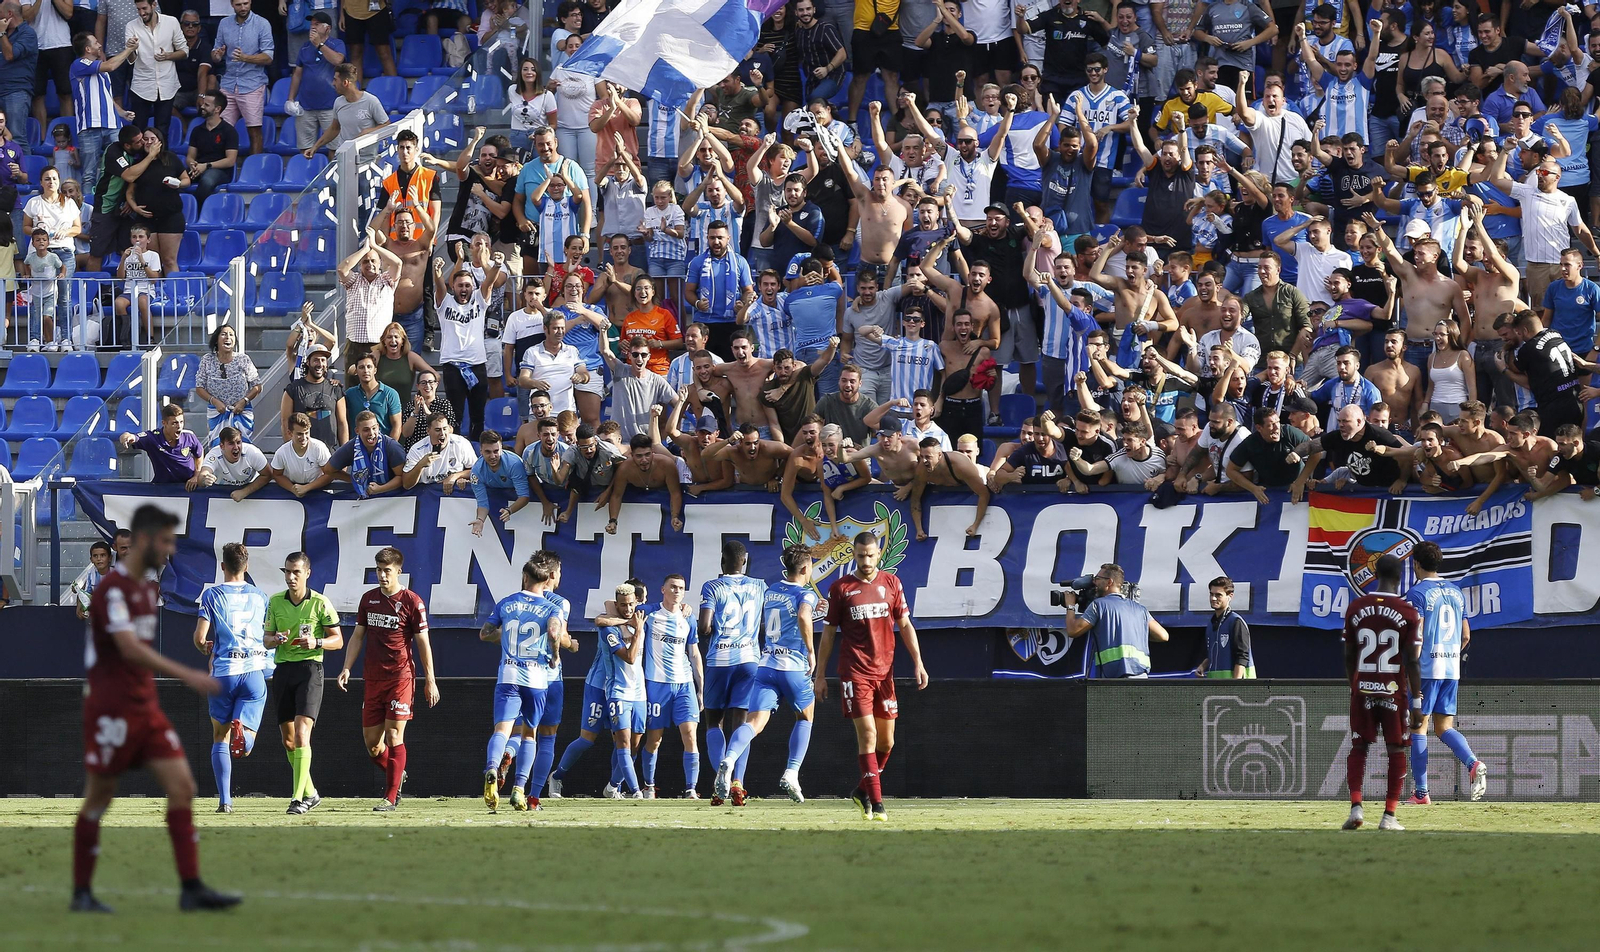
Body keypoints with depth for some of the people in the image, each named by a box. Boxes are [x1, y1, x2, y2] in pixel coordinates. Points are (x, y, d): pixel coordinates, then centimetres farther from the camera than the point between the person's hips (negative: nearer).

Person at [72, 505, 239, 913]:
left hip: (145, 707, 8)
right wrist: (187, 675, -34)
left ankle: (192, 888, -3)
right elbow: (130, 649, -29)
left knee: (182, 787, -2)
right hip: (111, 708, -8)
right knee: (98, 800, 1)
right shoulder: (112, 589, -17)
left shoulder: (149, 585, 12)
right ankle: (82, 893, 11)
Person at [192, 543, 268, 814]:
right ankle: (242, 728, -37)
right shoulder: (259, 596, 11)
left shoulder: (212, 594, 1)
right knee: (244, 748, 1)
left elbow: (199, 637, -4)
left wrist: (206, 649, 19)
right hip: (254, 670, 1)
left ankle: (224, 800, 3)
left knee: (220, 738, 13)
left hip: (223, 671, -1)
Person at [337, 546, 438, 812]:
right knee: (371, 741, 6)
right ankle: (396, 776, 32)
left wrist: (430, 680, -4)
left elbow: (423, 643, -3)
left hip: (400, 677, -5)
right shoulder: (368, 599, 10)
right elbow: (357, 636, 16)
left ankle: (391, 798, -6)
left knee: (394, 735, -10)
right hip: (372, 679, 5)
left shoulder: (412, 601, -5)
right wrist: (347, 668, 5)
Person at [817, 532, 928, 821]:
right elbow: (829, 632, 6)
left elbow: (905, 625, 12)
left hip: (884, 671, 3)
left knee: (886, 741, 6)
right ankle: (876, 803, -13)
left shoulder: (891, 583, 8)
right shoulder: (840, 588, 1)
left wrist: (918, 663, 3)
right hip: (854, 673, -3)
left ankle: (863, 792, 26)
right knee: (867, 734, -12)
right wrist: (820, 674, 4)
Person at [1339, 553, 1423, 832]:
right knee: (1396, 751, 6)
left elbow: (1348, 657, 7)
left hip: (1362, 688, 2)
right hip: (1394, 691, -2)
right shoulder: (1408, 613, -6)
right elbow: (1413, 662, -8)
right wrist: (1416, 702, -4)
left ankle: (1356, 807, -9)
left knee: (1358, 748, 8)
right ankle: (1389, 816, 2)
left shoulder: (1356, 609, 2)